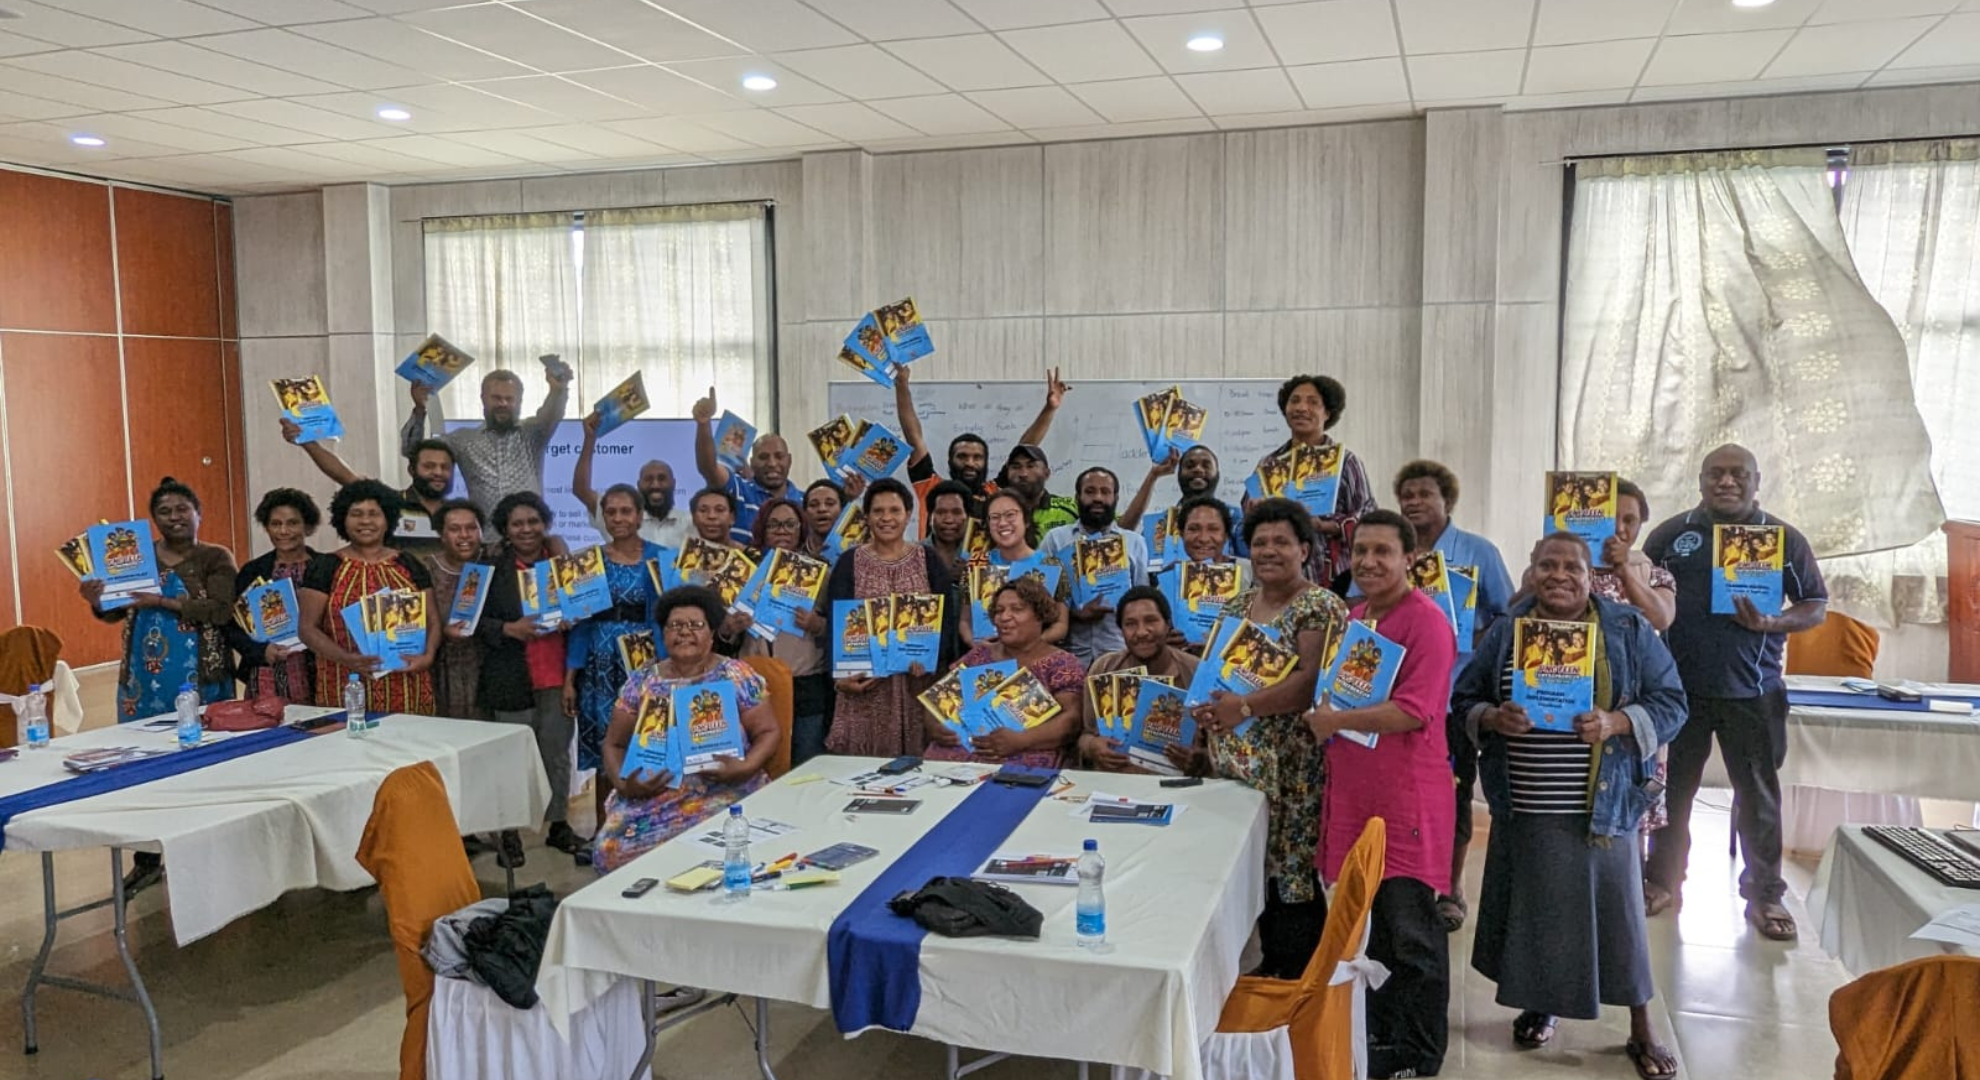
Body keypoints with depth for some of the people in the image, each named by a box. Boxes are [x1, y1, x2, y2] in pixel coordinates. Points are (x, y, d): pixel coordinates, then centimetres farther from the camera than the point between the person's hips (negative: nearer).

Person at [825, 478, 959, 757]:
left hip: (917, 679, 1)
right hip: (864, 679, 0)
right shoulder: (849, 562, 6)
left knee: (914, 759, 0)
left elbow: (946, 618, 3)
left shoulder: (927, 560, 7)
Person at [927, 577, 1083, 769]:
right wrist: (933, 726, -3)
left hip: (1023, 761, -4)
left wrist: (1020, 740, -20)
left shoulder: (1062, 664, 5)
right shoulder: (979, 655, 19)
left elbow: (1071, 720, -7)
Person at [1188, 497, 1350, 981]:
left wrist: (1246, 707, -24)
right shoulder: (1237, 605, 16)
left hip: (1292, 767, -7)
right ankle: (1268, 964, 22)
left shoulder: (1321, 608, -7)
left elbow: (1313, 679, -18)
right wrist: (1206, 708, -1)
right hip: (1236, 760, 7)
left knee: (1292, 869, -4)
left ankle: (1298, 976, 8)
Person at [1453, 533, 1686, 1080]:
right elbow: (1464, 699, 9)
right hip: (1525, 808, 2)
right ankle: (1539, 1005, 33)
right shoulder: (1505, 632, 5)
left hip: (1601, 805, -2)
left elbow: (1670, 702, -2)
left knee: (1615, 909, 5)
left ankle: (1642, 1032, 20)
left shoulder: (1628, 630, 0)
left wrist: (1616, 723, -19)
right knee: (1533, 909, 12)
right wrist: (1494, 718, -12)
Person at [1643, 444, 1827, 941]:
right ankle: (1663, 883, 25)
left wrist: (1772, 624, -13)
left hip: (1752, 691, 0)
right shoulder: (1671, 533, 3)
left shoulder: (1783, 538, 3)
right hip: (1680, 685, 1)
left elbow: (1816, 606, 5)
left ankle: (1764, 895, 21)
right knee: (1673, 788, 11)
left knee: (1758, 793, 7)